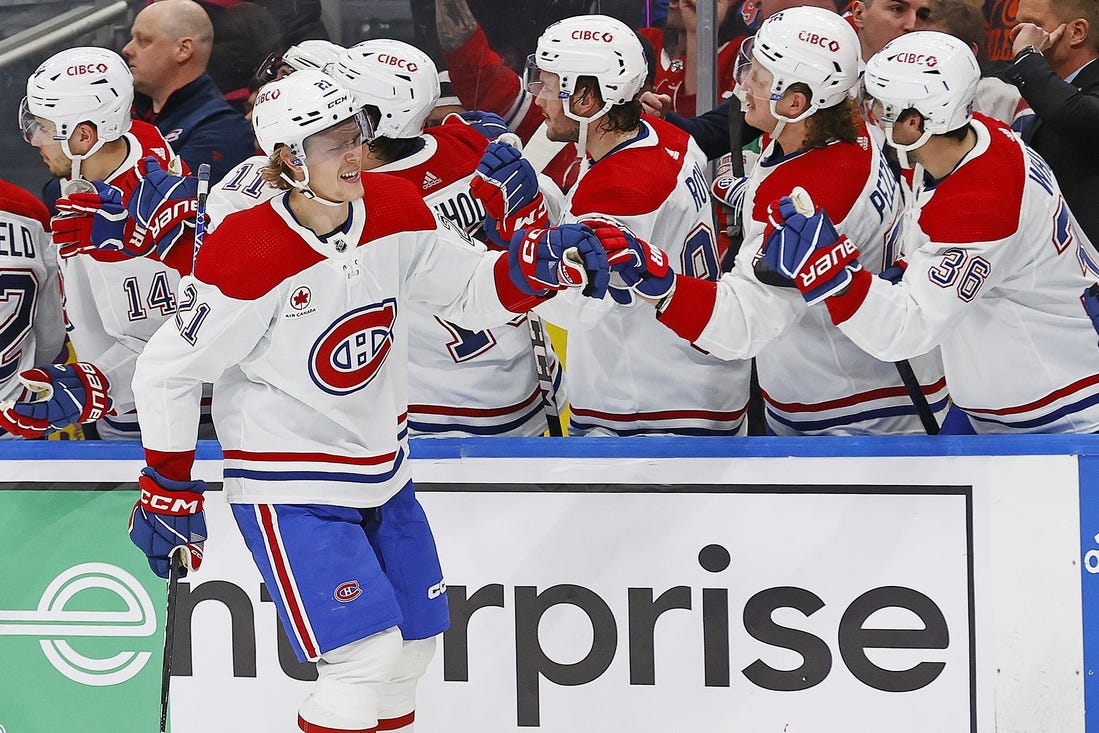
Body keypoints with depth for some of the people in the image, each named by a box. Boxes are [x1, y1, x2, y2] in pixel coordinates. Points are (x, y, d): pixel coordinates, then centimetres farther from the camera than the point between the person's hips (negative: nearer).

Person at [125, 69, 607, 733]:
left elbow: (476, 293, 4)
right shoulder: (246, 256, -23)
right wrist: (168, 493, -9)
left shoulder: (396, 212, -6)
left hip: (382, 471, 7)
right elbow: (168, 373, -14)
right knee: (369, 656, -15)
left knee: (413, 646, 15)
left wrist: (537, 267, -18)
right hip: (289, 490, -7)